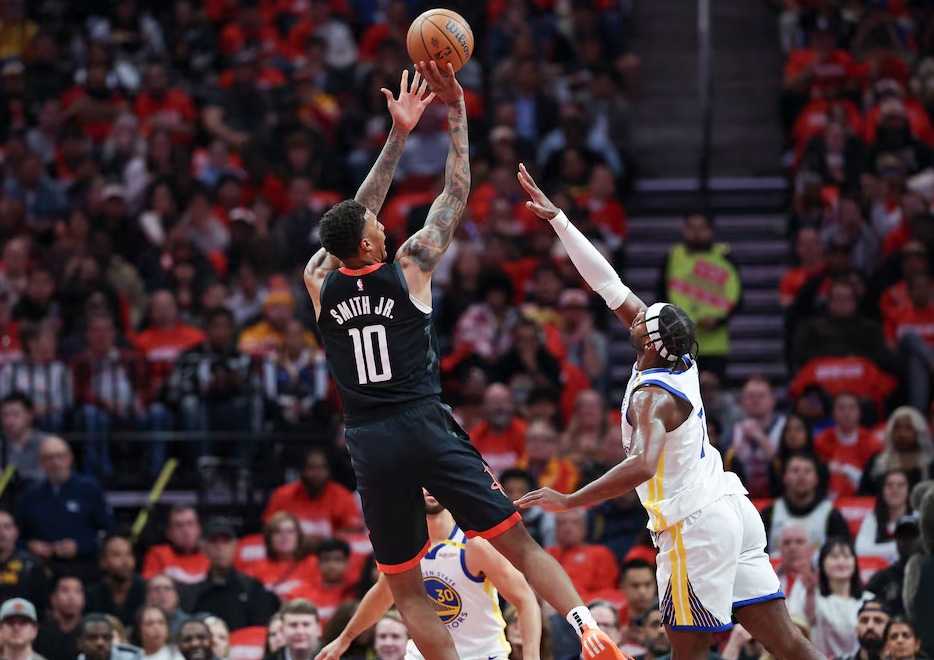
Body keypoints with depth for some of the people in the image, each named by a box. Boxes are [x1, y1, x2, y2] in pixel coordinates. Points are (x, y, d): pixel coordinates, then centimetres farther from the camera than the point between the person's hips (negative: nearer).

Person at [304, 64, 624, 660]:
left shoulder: (321, 283, 5)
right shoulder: (408, 269, -1)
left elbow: (357, 215, 18)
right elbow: (457, 193, 8)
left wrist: (399, 135, 23)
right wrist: (456, 112, 15)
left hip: (371, 443, 2)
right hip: (426, 427, -2)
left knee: (405, 586, 8)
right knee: (518, 543, 0)